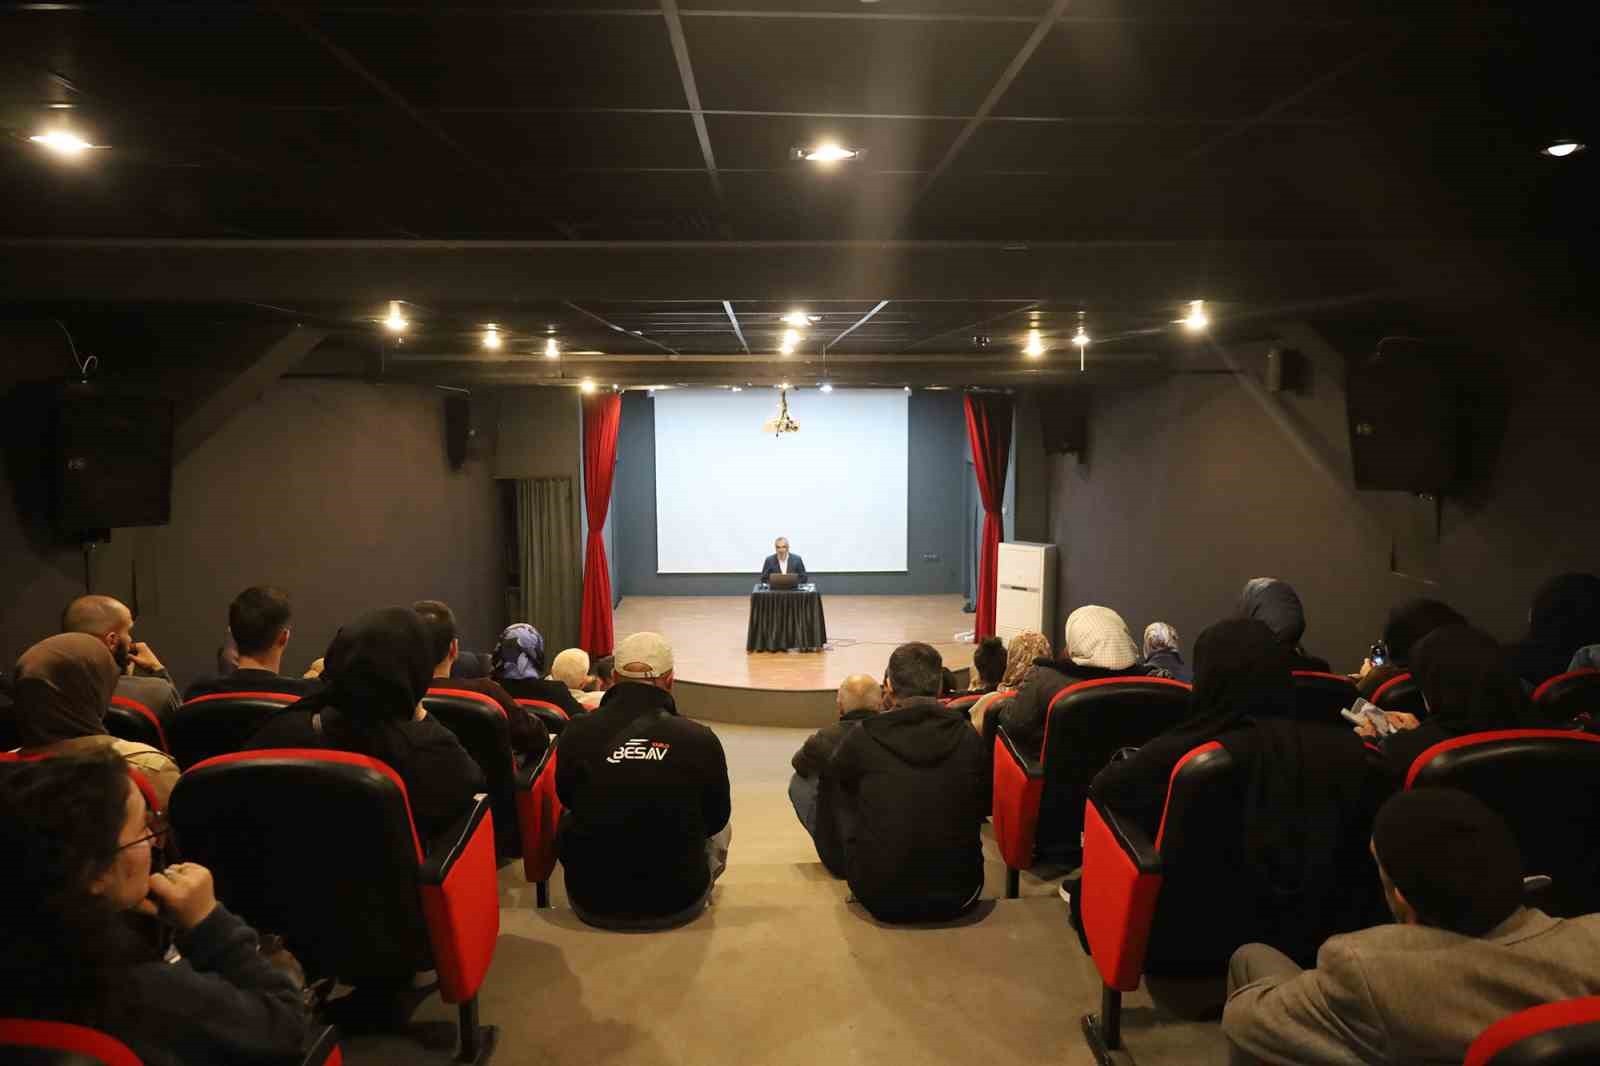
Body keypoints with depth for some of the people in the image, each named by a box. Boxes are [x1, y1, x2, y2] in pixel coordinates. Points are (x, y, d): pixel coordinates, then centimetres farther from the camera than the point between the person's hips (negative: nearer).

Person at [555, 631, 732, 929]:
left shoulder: (578, 732, -13)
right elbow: (716, 818, -1)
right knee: (722, 829, 27)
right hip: (676, 905, -1)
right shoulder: (700, 739, -18)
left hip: (593, 903, 1)